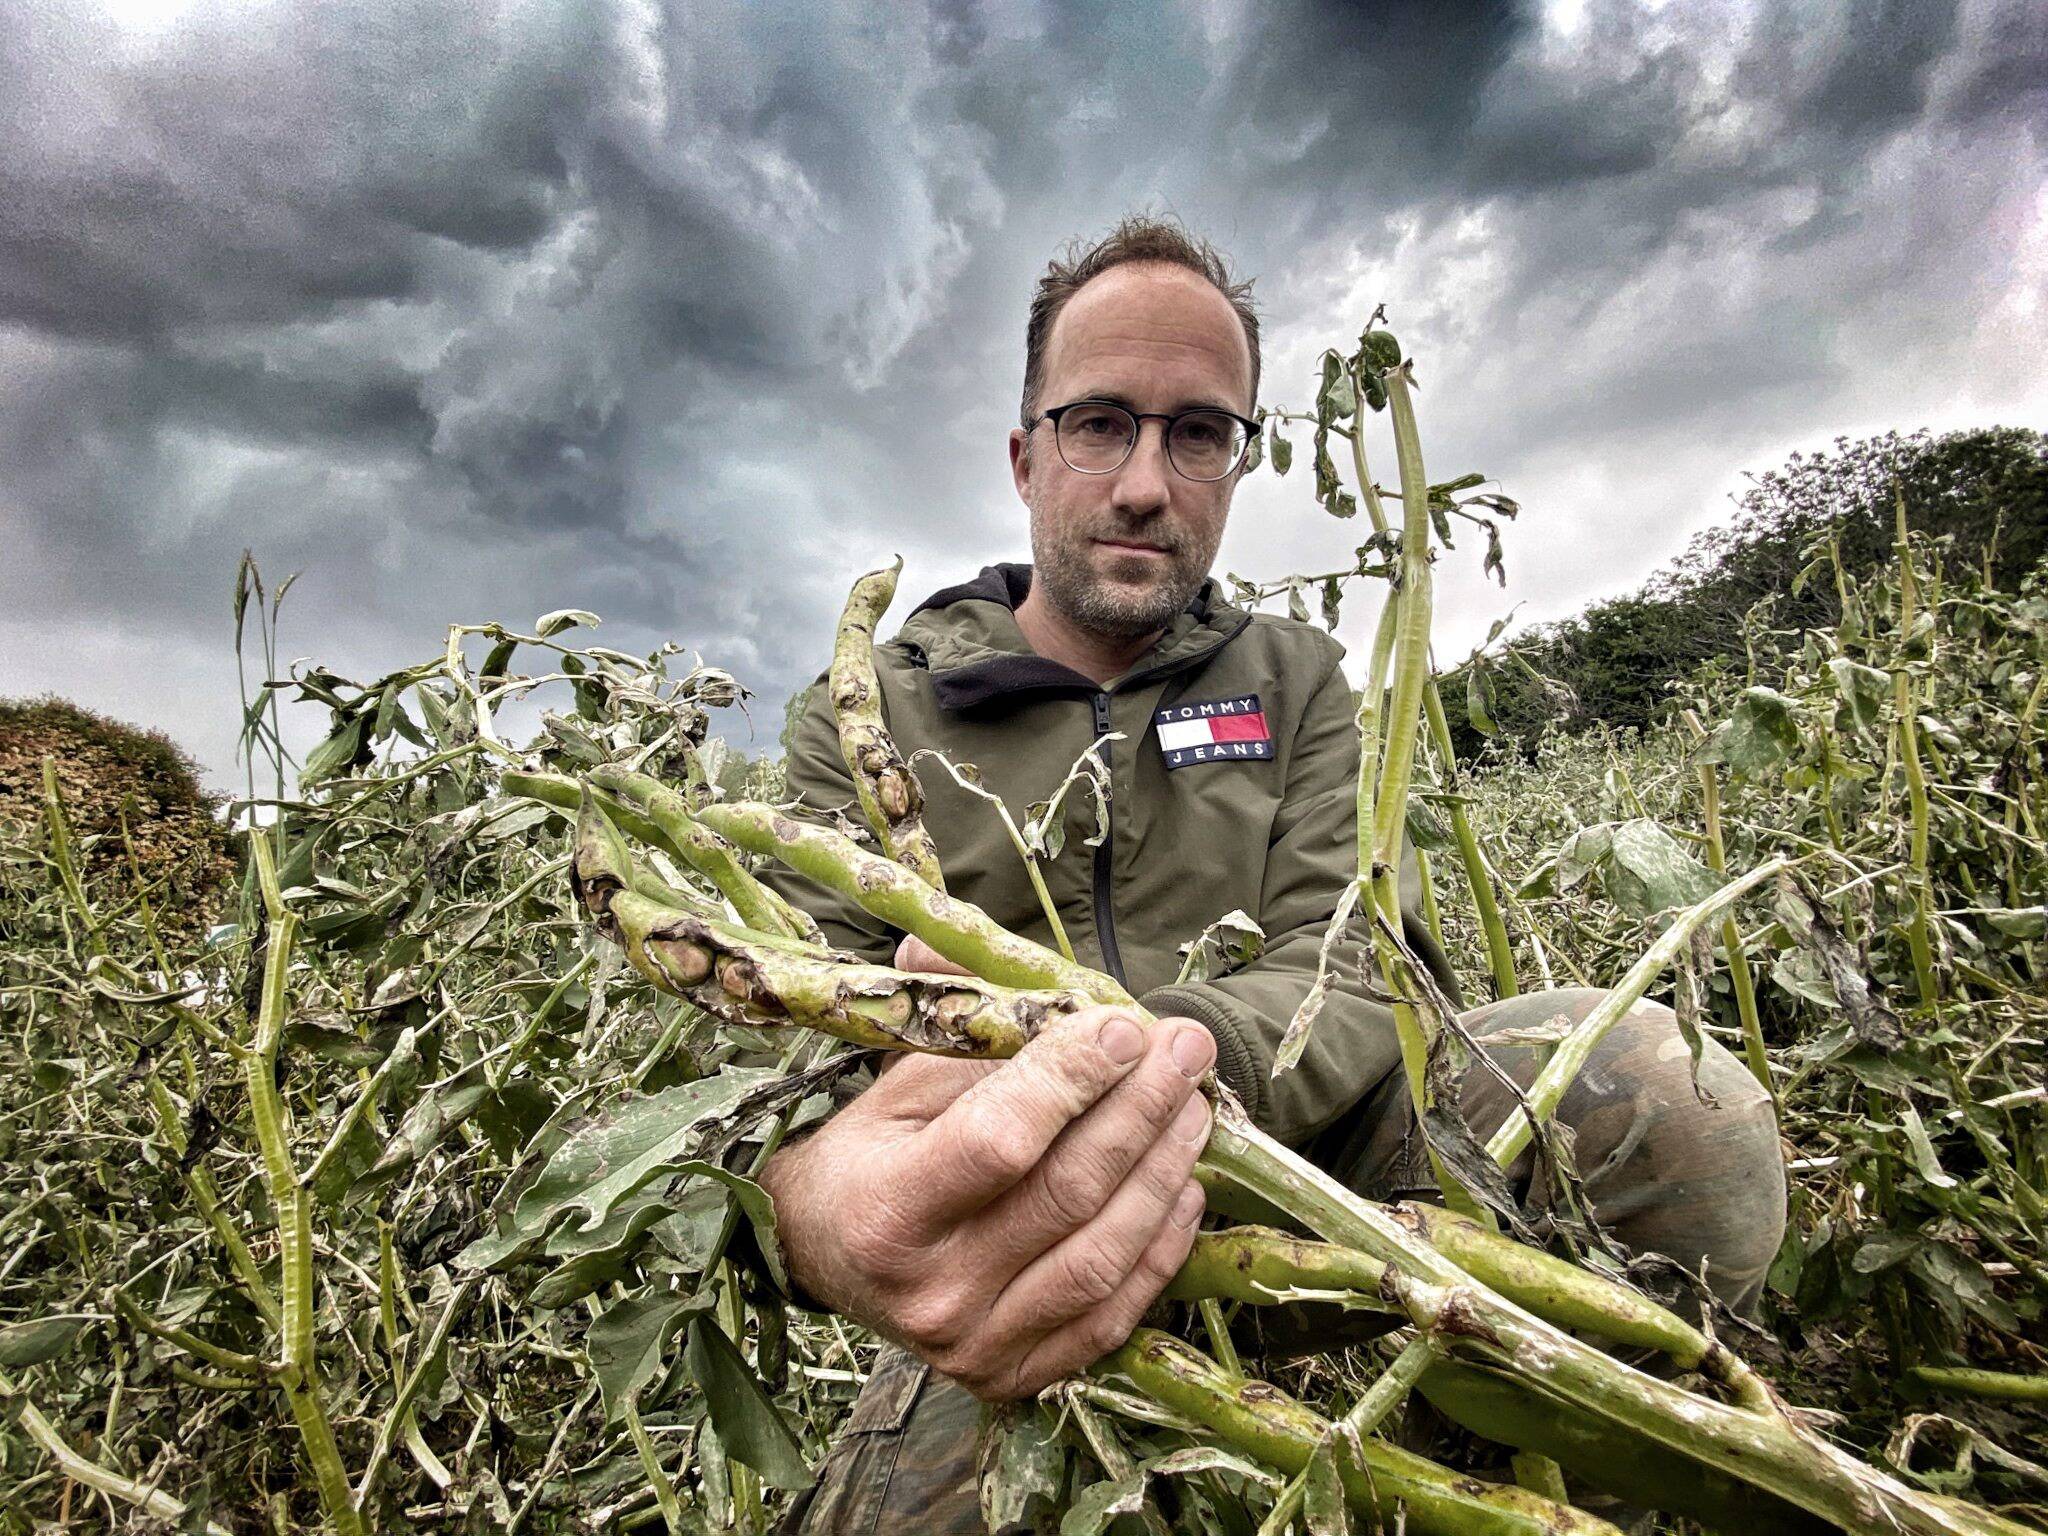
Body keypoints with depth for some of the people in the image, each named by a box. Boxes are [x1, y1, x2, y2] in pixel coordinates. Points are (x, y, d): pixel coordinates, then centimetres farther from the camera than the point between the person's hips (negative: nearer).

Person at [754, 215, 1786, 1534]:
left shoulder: (1301, 684, 8)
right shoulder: (872, 716, 3)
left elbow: (1352, 973, -7)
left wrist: (1169, 1052, -33)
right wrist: (811, 1194, -38)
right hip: (1026, 1242, -1)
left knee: (1655, 1081, -23)